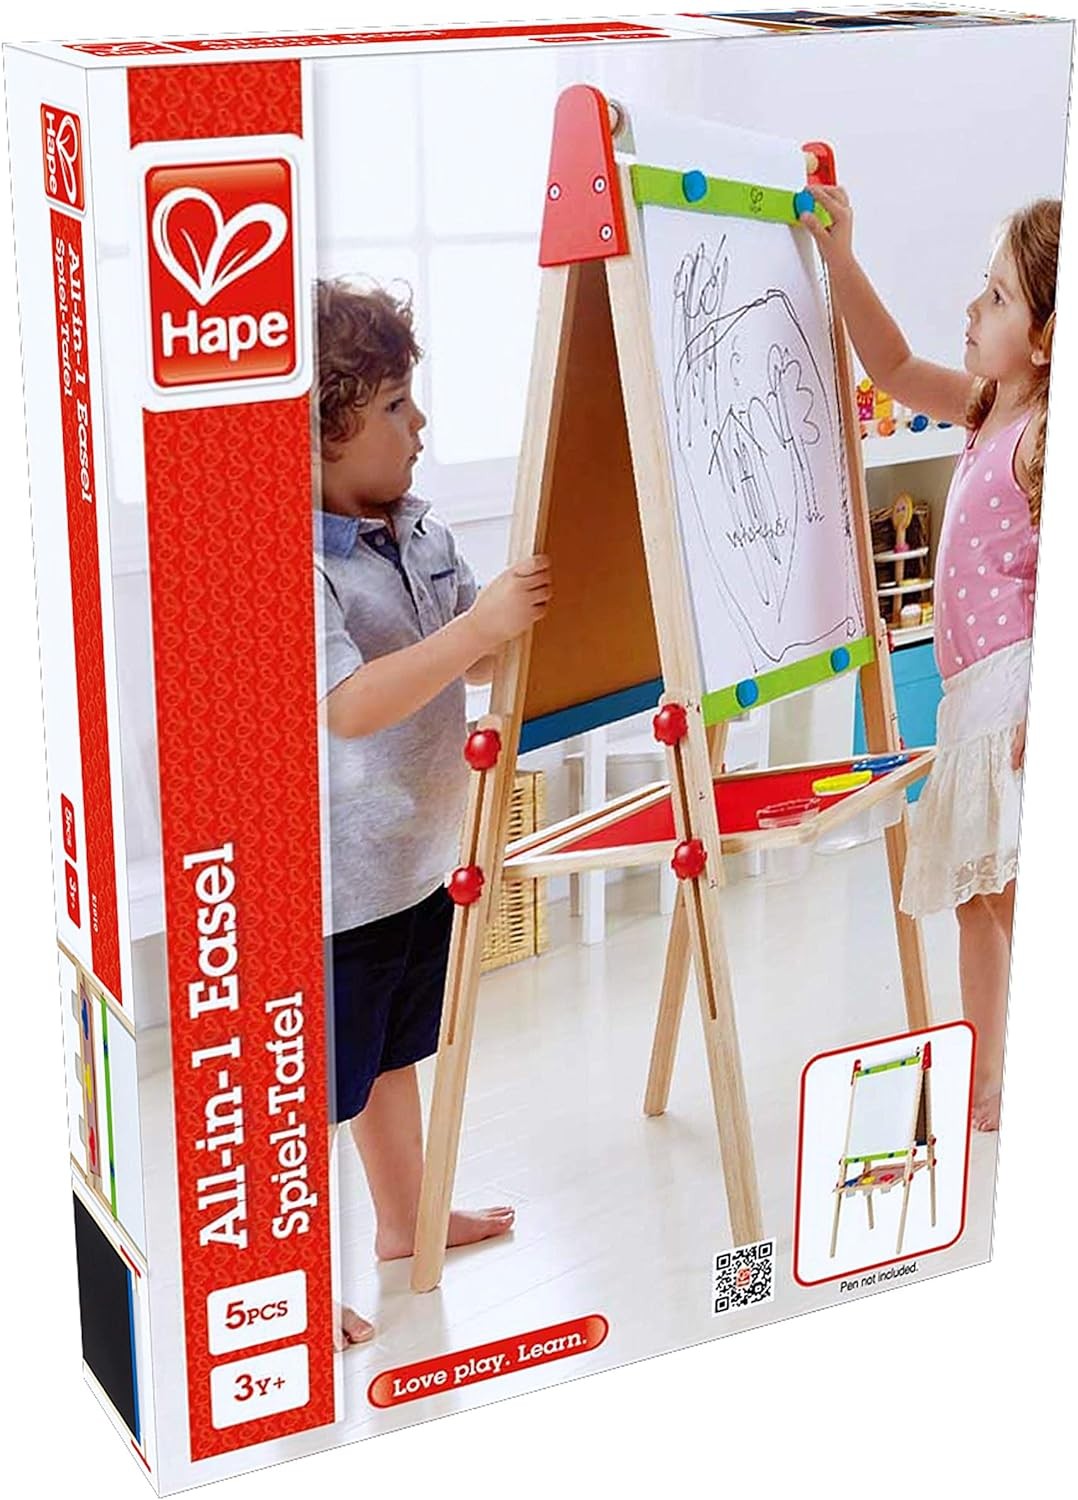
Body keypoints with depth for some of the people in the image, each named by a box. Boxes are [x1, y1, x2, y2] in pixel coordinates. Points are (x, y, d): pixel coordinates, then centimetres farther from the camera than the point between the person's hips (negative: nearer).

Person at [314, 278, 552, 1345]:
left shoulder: (422, 535, 3)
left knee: (394, 1054, 26)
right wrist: (479, 624, -35)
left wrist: (542, 613, -6)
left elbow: (484, 664, 10)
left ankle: (406, 1219, 45)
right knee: (317, 1088, 4)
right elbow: (351, 704, -32)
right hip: (335, 882, -9)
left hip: (420, 856, 9)